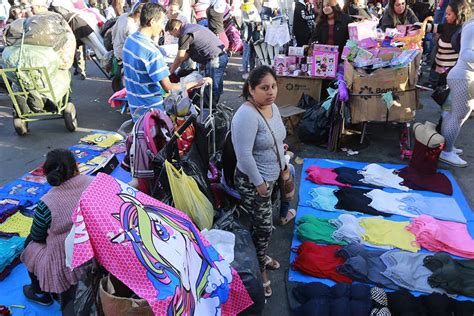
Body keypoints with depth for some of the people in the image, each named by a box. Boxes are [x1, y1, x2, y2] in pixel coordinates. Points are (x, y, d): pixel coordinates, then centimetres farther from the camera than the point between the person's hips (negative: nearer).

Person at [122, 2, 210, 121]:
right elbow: (168, 87, -25)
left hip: (133, 103, 8)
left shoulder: (129, 40, 1)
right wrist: (198, 83, -18)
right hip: (149, 108, -8)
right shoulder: (151, 51, -27)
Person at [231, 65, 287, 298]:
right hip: (253, 181, -8)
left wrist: (281, 167, 19)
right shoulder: (247, 115, -28)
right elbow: (244, 154, -29)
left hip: (270, 176, 8)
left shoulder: (272, 107, 1)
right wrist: (259, 183, -22)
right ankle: (259, 269, 27)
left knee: (260, 224, 24)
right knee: (263, 227, 4)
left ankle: (260, 256, 46)